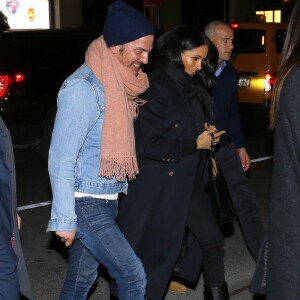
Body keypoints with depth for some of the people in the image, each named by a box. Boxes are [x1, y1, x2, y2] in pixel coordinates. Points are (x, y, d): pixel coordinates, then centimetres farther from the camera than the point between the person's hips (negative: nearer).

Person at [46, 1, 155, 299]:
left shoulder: (116, 82, 7)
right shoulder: (82, 88, -19)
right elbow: (61, 158, -19)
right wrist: (64, 218, -18)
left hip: (105, 200, 8)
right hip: (85, 203, -8)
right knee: (132, 276, -6)